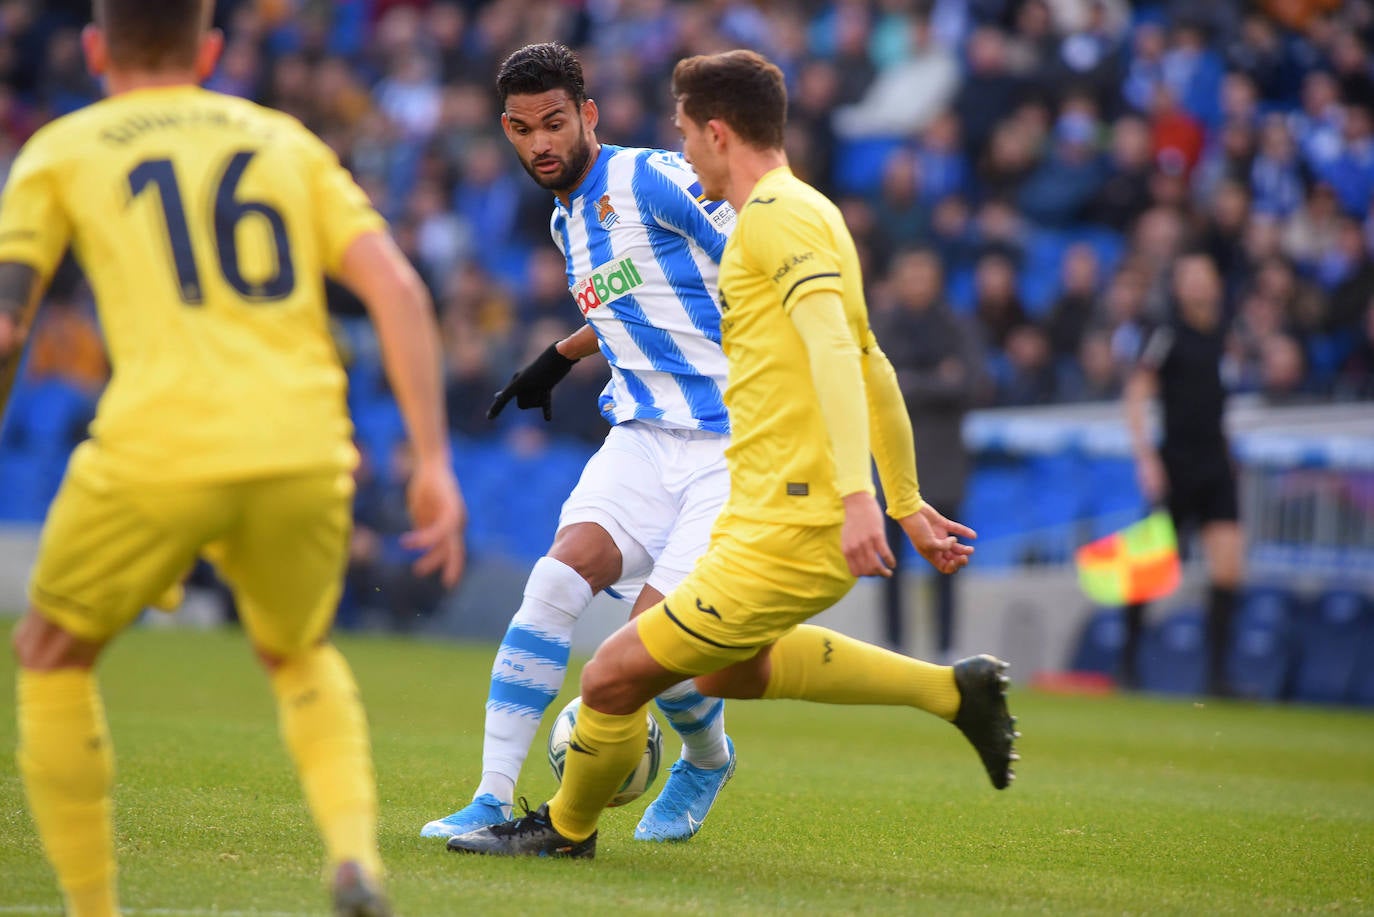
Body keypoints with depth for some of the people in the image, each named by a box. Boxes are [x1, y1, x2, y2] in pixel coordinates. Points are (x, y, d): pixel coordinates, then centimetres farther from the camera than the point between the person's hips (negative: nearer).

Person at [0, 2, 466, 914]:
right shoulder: (286, 140, 20)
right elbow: (398, 289, 8)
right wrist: (434, 462, 8)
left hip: (159, 454, -3)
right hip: (307, 454, 3)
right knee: (301, 656, 30)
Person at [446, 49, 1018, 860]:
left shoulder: (777, 214, -13)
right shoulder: (806, 213, 19)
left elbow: (833, 348, -27)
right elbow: (876, 372, 25)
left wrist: (856, 492, -36)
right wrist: (909, 505, 30)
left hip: (783, 533, -11)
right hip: (782, 513, 11)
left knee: (614, 676, -4)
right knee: (726, 670, 31)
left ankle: (567, 827, 22)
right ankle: (951, 690, 26)